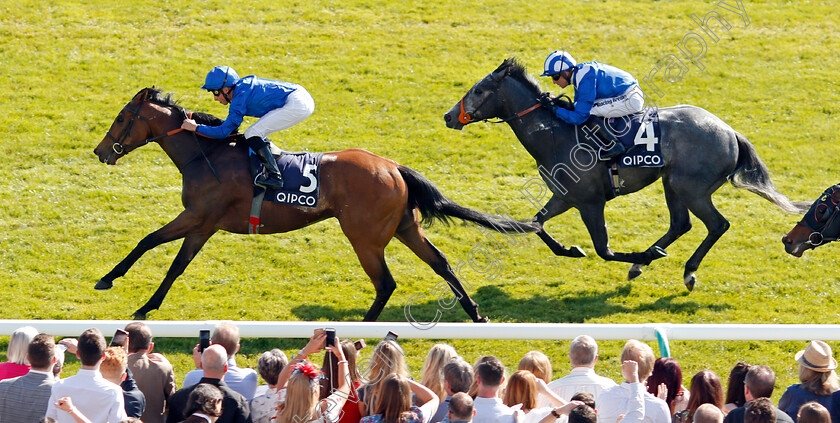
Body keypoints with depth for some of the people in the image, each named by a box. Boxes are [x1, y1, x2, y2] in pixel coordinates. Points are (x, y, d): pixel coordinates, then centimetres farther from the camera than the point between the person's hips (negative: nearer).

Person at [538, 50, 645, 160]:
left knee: (588, 111, -19)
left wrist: (553, 107, -19)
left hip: (631, 100, -11)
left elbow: (579, 117, -24)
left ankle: (613, 144, -13)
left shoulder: (586, 80, -24)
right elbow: (578, 106, 15)